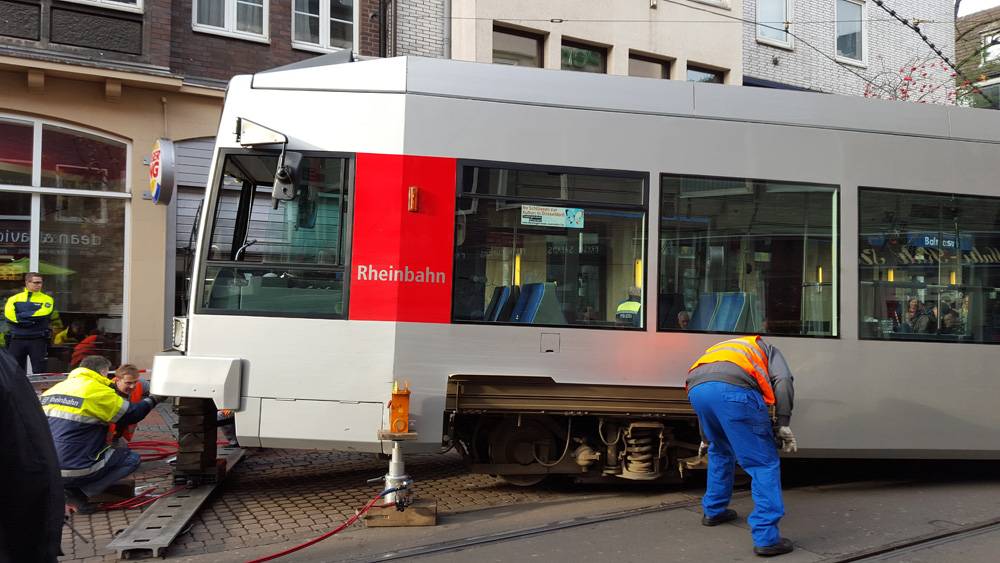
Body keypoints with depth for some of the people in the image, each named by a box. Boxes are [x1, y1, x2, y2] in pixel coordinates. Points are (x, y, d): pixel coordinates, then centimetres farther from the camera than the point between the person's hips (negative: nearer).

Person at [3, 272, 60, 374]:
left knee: (39, 371, -2)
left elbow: (43, 313, -12)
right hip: (17, 339, 2)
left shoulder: (47, 299, 7)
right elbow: (9, 314, -6)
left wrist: (21, 316, -10)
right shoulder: (14, 299, 10)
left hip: (38, 339, -2)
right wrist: (33, 319, -14)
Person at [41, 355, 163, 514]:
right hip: (74, 471, -8)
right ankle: (76, 492, -4)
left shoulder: (54, 388, 14)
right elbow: (131, 414, 0)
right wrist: (152, 400, 18)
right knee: (132, 459, 8)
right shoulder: (98, 391, -8)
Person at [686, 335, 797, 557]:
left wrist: (706, 439, 64)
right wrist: (783, 424, 7)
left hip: (696, 389, 6)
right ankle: (766, 537, -1)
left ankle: (713, 510, 41)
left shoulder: (721, 349, 46)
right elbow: (782, 380, 9)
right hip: (733, 389, -5)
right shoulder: (767, 349, 33)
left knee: (720, 451, 32)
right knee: (764, 463, 4)